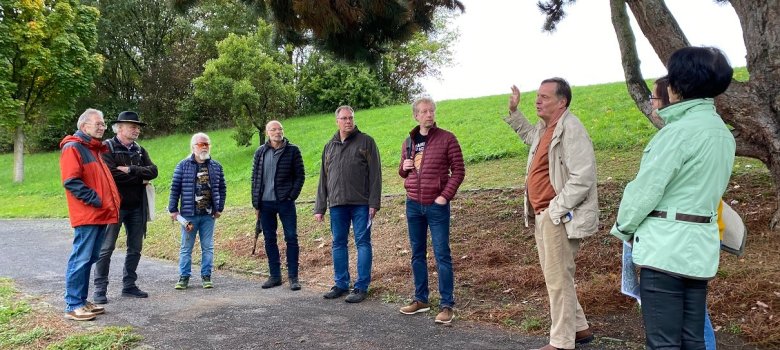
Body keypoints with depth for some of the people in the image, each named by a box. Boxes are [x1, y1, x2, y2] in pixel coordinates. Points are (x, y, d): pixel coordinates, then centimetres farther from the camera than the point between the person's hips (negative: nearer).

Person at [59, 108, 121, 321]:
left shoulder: (96, 149, 21)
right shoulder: (73, 148, -7)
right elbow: (70, 181, -17)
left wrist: (111, 201, 17)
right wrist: (93, 198, -17)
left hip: (101, 214, 9)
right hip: (87, 215, -9)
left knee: (89, 259, 13)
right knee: (81, 259, -6)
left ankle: (82, 300, 21)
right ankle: (73, 306, -1)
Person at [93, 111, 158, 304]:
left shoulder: (139, 150, 12)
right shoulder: (107, 147, -7)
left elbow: (153, 171, -1)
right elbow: (112, 174, -21)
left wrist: (131, 170, -16)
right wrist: (140, 177, -11)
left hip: (137, 206, 6)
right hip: (115, 204, -6)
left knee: (135, 248, 10)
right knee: (106, 248, -1)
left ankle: (129, 286, 21)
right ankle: (100, 288, 8)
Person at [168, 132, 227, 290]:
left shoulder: (216, 166, 7)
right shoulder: (183, 165, -1)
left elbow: (222, 188, 11)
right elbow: (175, 188, -1)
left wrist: (219, 208, 7)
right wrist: (173, 209, -3)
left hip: (209, 215, 2)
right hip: (189, 214, -2)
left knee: (208, 247, 7)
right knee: (186, 247, 6)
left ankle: (206, 277, 17)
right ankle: (184, 277, 15)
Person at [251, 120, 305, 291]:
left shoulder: (292, 150, -1)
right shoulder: (260, 152, 7)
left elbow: (300, 175, 0)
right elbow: (255, 178, 9)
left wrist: (292, 196, -8)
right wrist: (256, 203, 5)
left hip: (285, 202, -3)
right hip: (265, 203, 3)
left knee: (291, 238, -1)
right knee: (269, 240, 9)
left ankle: (293, 277, 7)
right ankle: (275, 276, 19)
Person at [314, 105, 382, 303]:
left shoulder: (365, 142, 2)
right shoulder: (329, 147, 16)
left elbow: (375, 174, -4)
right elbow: (323, 179, 16)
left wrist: (374, 202, -12)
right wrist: (319, 207, 11)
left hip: (360, 203, -5)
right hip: (336, 204, 5)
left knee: (362, 243, 0)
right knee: (338, 244, 9)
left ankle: (361, 287, 5)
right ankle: (341, 284, 20)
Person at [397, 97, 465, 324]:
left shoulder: (446, 139, -4)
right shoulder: (409, 142, 11)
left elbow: (458, 170, -6)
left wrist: (445, 196, -14)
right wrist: (403, 167, -2)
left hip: (437, 205, -5)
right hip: (413, 205, 5)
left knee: (442, 254, -3)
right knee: (417, 254, 11)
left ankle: (447, 305, 2)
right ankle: (421, 299, 23)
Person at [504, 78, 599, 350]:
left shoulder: (571, 129, -18)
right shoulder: (544, 128, 12)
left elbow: (582, 178, -24)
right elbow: (528, 135, 39)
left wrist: (555, 209, -22)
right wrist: (514, 111, 27)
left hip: (558, 217, -10)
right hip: (542, 215, 10)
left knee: (557, 278, -4)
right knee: (555, 276, 18)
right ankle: (579, 328, 31)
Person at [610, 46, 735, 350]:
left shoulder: (679, 131, -15)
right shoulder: (724, 134, 11)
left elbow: (646, 188, -13)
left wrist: (623, 228, 3)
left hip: (665, 245, -8)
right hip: (701, 245, 9)